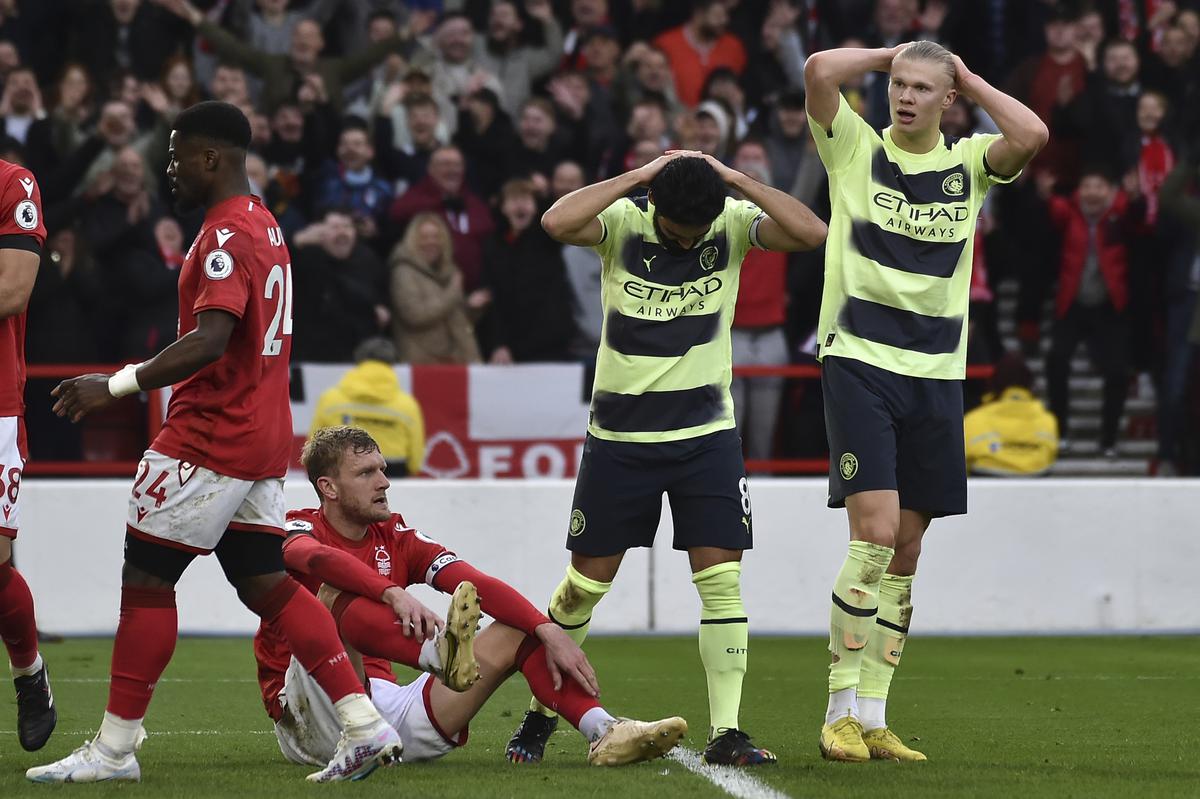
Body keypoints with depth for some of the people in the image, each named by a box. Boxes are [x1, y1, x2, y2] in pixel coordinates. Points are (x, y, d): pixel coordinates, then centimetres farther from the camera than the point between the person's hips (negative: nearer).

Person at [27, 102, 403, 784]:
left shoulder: (226, 237, -16)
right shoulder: (266, 227, 15)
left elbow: (210, 341, -28)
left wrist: (117, 385, -25)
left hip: (210, 438, -10)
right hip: (263, 439, 10)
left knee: (146, 579, -2)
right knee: (265, 582, 10)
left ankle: (114, 749, 1)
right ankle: (366, 727, 3)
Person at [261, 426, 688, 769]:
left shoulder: (395, 537, 13)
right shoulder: (301, 529, -2)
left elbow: (477, 585, -1)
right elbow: (316, 558, -29)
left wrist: (549, 632, -15)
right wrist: (394, 595, -45)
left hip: (385, 704, 6)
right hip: (312, 723, -6)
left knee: (514, 630, 0)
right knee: (335, 593, -29)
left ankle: (605, 732, -24)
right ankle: (441, 657, -58)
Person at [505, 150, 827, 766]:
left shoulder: (734, 224, -6)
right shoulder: (623, 223, -11)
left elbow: (811, 233, -21)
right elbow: (557, 223, -31)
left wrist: (736, 181, -22)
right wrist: (639, 176, -27)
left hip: (707, 434, 1)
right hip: (620, 434, -1)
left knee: (721, 578, -8)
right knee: (587, 580, 5)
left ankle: (725, 730, -3)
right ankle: (541, 712, 22)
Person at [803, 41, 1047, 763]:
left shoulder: (968, 163, 9)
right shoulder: (857, 149, 2)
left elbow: (1032, 136, -11)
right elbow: (820, 71, -15)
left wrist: (972, 82, 1)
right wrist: (890, 54, 0)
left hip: (936, 375, 4)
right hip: (859, 363, -4)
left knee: (906, 551, 5)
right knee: (875, 532, -16)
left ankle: (873, 715, 11)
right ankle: (841, 711, -10)